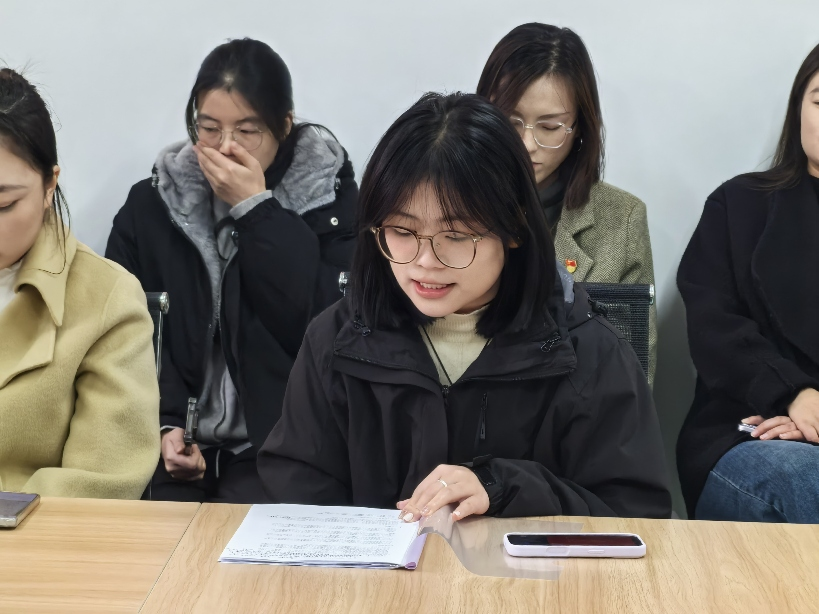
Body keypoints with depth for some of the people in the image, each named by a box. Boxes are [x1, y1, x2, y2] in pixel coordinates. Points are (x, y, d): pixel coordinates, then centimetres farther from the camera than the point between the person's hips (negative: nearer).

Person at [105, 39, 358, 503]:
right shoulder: (150, 204, 8)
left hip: (282, 443, -2)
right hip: (179, 443, 2)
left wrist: (255, 208, -12)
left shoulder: (330, 198, 1)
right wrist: (164, 424, -13)